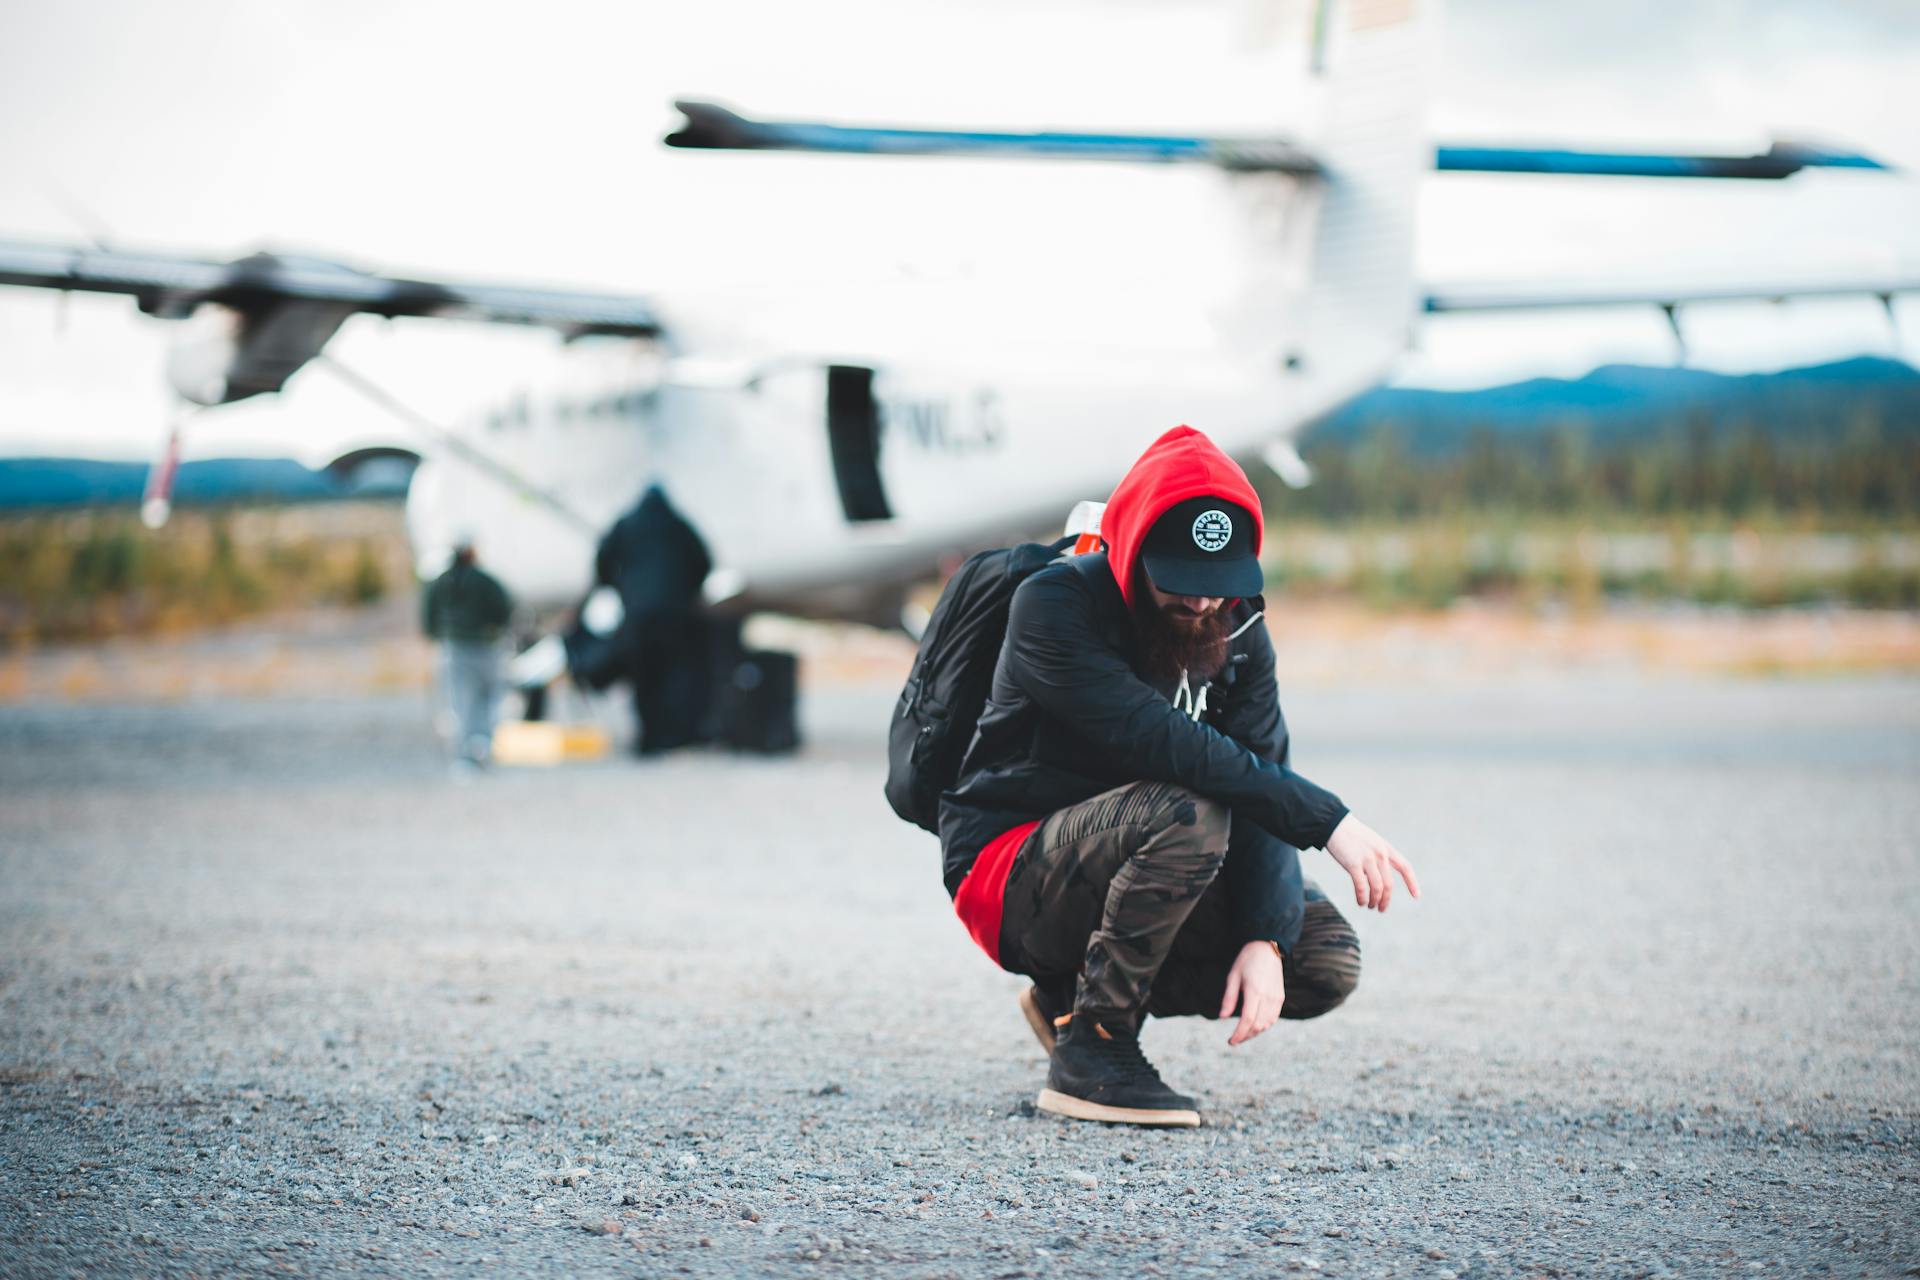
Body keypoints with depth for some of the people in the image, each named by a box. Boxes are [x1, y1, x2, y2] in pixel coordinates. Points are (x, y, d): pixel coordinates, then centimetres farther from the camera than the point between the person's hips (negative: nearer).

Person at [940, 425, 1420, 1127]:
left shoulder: (1234, 626, 0)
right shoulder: (1054, 608, -21)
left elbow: (1262, 781, -8)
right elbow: (1165, 744, -33)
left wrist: (1263, 937, -23)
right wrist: (1328, 820, -37)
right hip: (1008, 869, -7)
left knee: (1327, 960, -8)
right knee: (1189, 814, -34)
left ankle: (1072, 992, 7)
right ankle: (1086, 1051, -19)